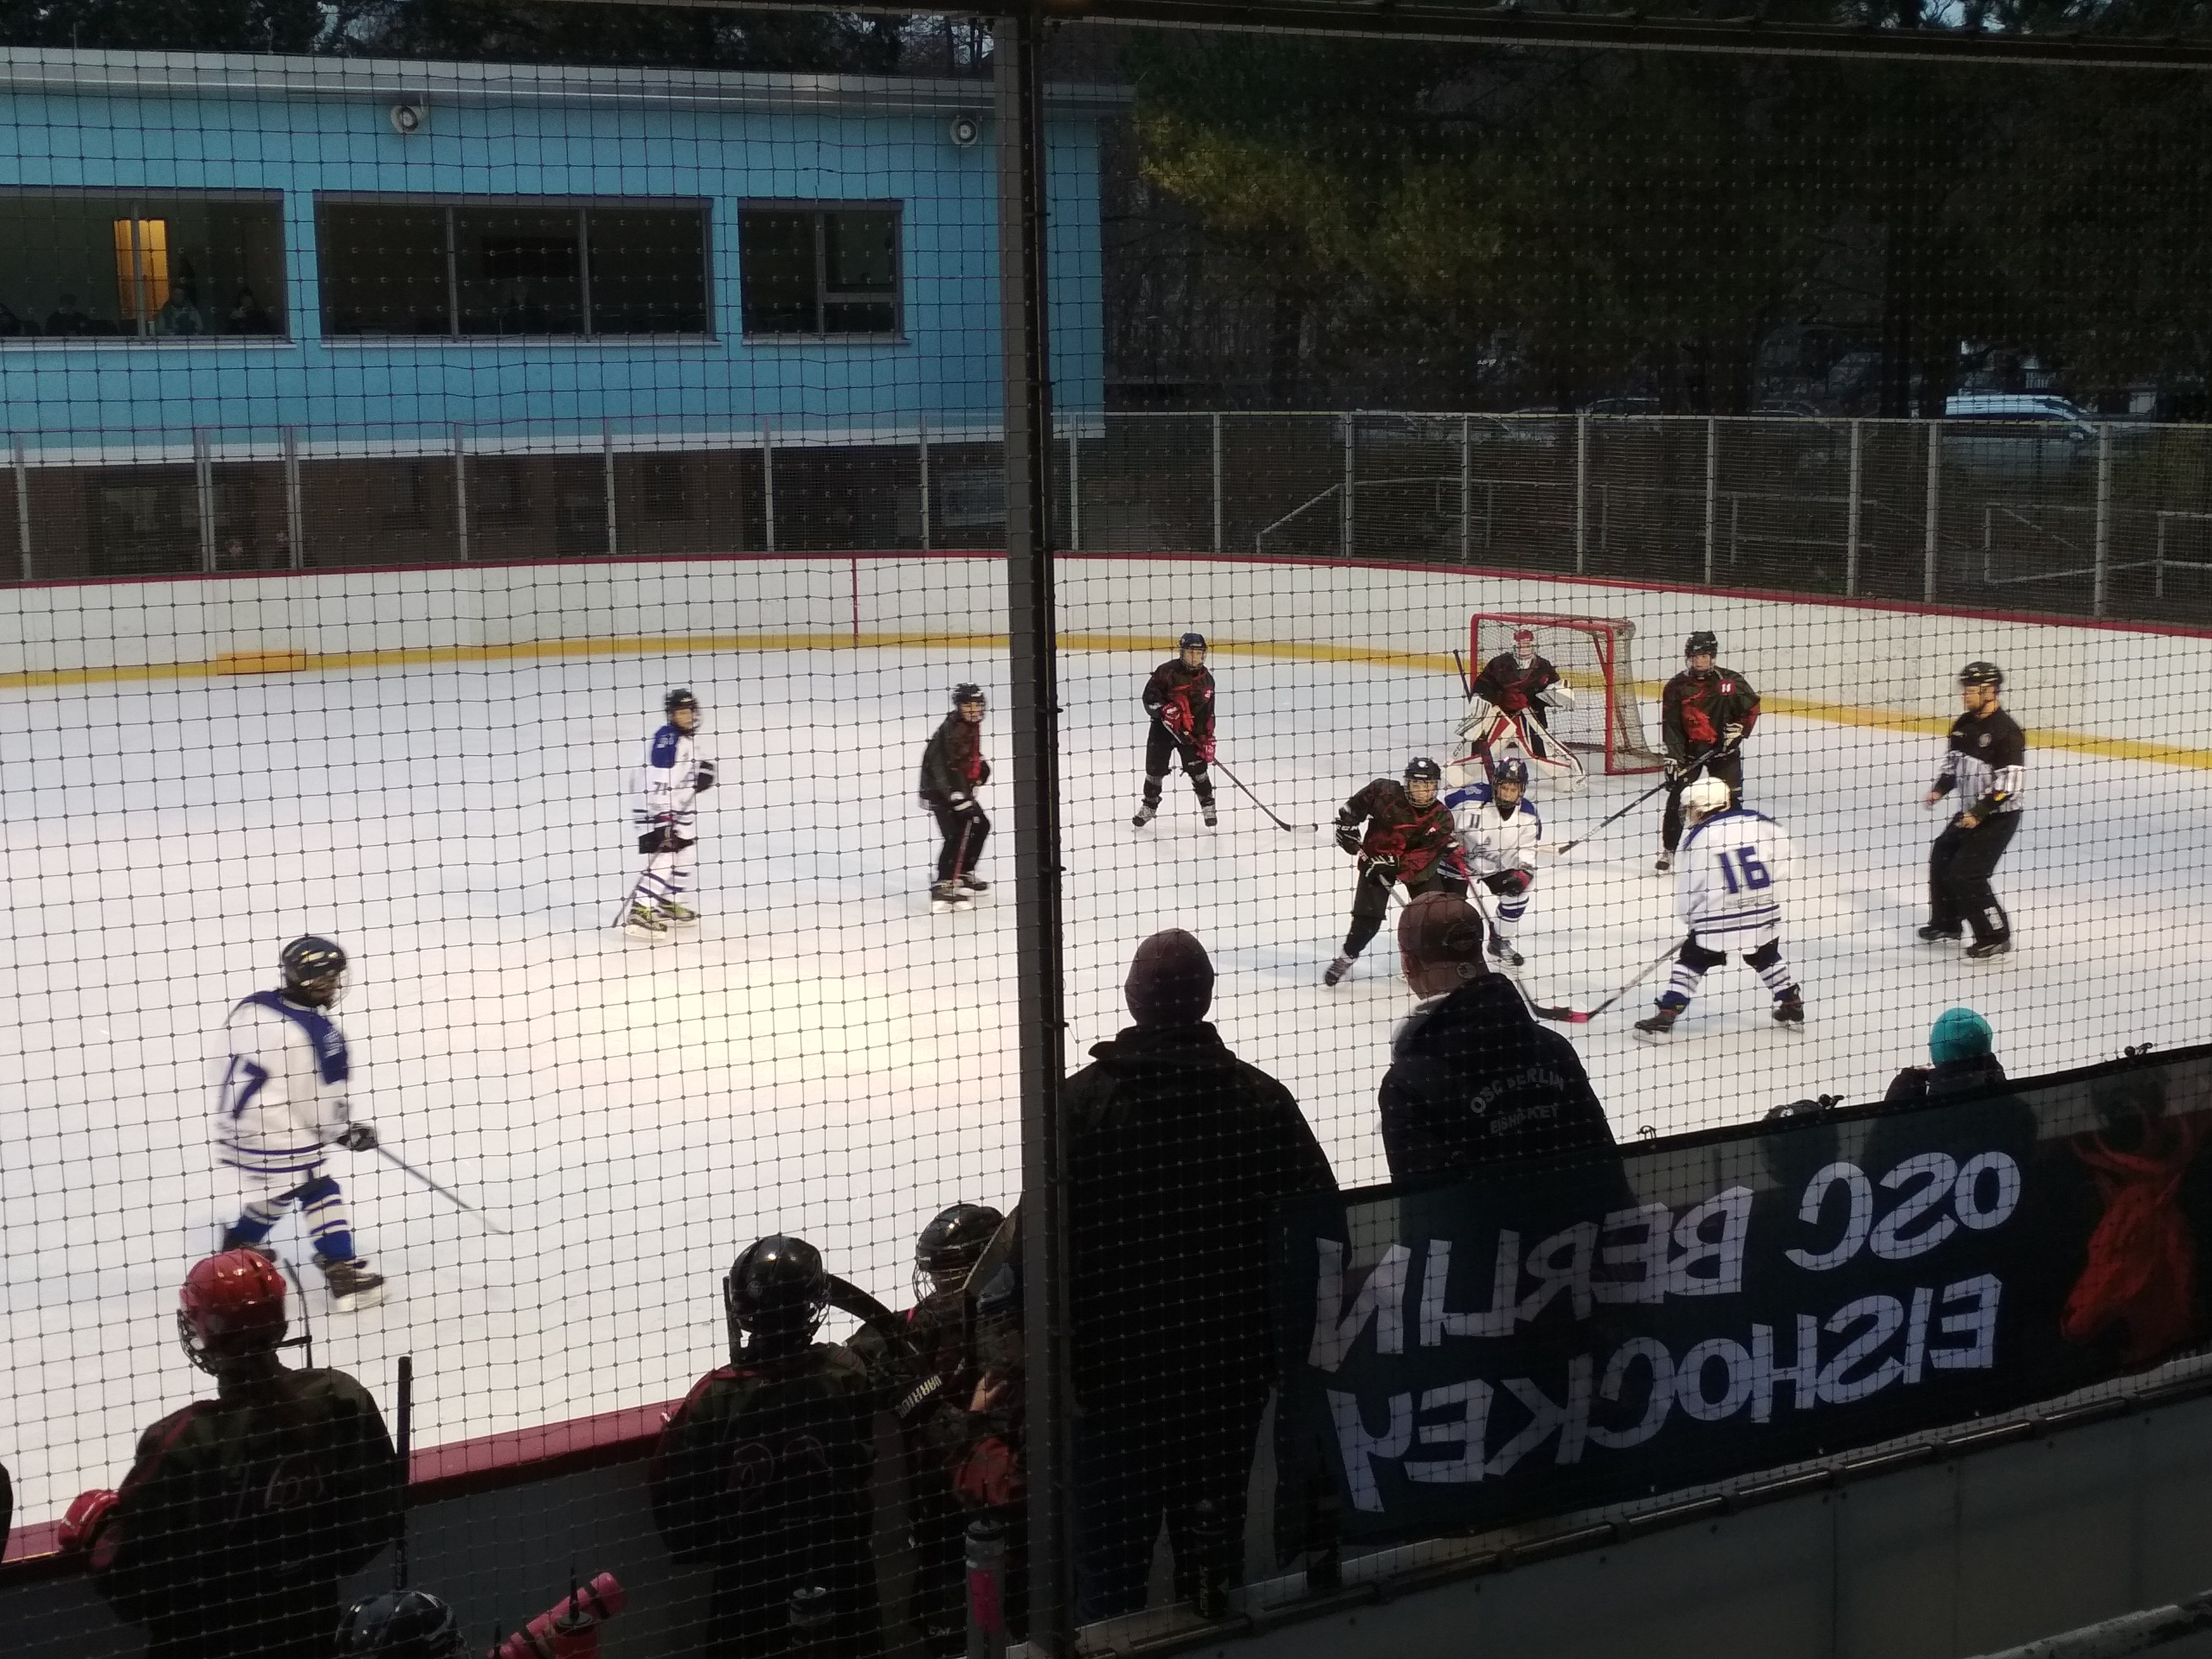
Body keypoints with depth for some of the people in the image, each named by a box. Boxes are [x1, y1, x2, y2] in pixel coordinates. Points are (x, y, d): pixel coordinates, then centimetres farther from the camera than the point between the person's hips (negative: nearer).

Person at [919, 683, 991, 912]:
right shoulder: (952, 729, -25)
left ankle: (963, 875, 26)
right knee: (956, 834, -19)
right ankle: (943, 886, -20)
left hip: (960, 788, 10)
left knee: (980, 826, 14)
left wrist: (981, 765, 11)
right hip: (939, 789, -10)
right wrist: (958, 798, -36)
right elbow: (948, 767, -32)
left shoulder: (972, 725, 6)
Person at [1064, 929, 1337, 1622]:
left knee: (1110, 1546, 8)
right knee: (1211, 1535, 15)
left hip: (1116, 1363, -2)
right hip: (1230, 1363, 2)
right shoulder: (1262, 1102, -4)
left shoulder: (1082, 1103, -11)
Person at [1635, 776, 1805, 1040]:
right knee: (1766, 958, 29)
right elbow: (1783, 863, 5)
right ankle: (1793, 1008, 33)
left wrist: (1693, 920, 19)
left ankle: (1664, 1018, 2)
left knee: (1691, 961, 10)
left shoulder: (1697, 842, -7)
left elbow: (1687, 896, -1)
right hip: (1765, 915, 4)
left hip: (1719, 919, -3)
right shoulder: (1759, 823, 0)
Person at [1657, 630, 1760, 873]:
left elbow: (1752, 708, 4)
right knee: (1677, 801, -5)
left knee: (1731, 799, -2)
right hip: (1689, 751, 0)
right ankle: (1668, 851, 8)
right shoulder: (1677, 687, -6)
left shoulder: (1732, 682, -5)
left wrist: (1740, 728, -12)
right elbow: (1671, 725, -8)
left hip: (1724, 749, 0)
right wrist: (1673, 756, -15)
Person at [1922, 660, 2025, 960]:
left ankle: (1995, 937, -2)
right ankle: (1947, 922, 36)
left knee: (1966, 875, -14)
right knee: (1941, 858, 18)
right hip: (1971, 812, 9)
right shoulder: (1964, 725, 5)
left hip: (1999, 816, -9)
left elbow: (2010, 784, -25)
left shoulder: (2006, 731, -22)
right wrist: (1940, 789, 0)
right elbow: (1953, 762, 18)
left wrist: (1980, 813, -27)